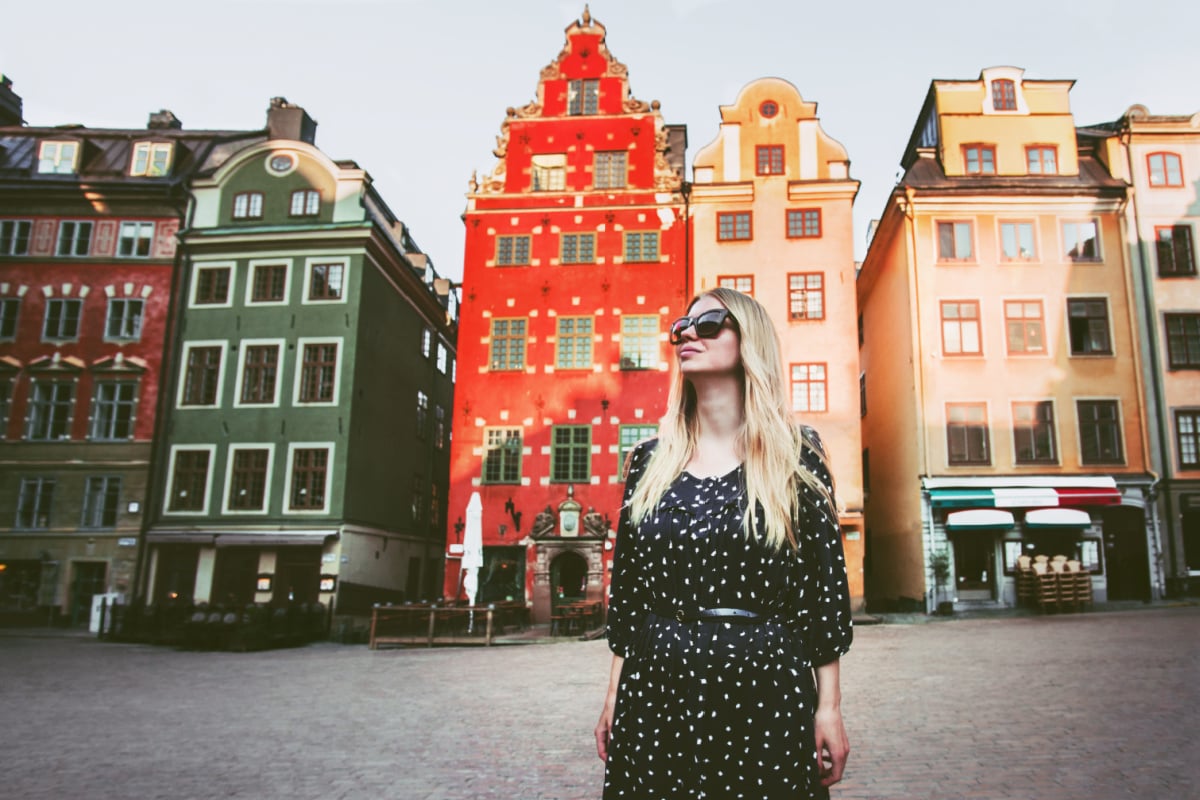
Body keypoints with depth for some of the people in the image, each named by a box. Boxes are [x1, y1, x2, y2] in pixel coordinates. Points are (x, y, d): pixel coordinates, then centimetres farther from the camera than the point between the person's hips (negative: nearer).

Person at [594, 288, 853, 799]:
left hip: (764, 687, -2)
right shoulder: (650, 460, 6)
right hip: (655, 686, 3)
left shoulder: (796, 456, -1)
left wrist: (828, 709, -4)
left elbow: (825, 581, -2)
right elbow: (627, 584, 9)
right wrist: (614, 695, 8)